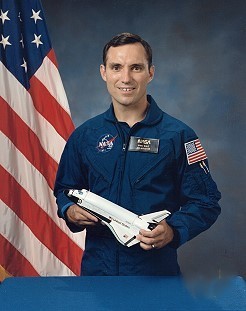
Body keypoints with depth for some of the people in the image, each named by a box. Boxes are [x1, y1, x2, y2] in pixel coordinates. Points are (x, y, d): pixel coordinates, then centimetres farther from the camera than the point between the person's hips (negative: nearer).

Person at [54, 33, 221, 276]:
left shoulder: (178, 135, -7)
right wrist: (69, 211, -9)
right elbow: (65, 189, 14)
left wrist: (173, 231, -25)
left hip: (157, 268, -2)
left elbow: (206, 202, -7)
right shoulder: (85, 135, 3)